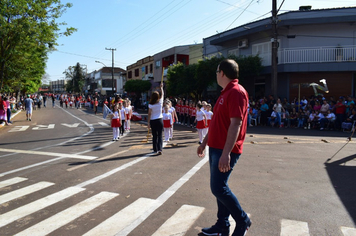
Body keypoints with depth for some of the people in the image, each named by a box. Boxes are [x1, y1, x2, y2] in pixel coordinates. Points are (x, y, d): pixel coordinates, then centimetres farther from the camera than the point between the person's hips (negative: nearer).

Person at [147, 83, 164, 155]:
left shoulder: (150, 105, -10)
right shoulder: (160, 102, -5)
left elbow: (149, 114, -8)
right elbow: (162, 95, 12)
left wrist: (148, 122, -1)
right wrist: (161, 88, 26)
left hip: (153, 121, 0)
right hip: (159, 120, 0)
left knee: (154, 136, 12)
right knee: (160, 135, 1)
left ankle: (155, 150, 18)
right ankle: (159, 149, -12)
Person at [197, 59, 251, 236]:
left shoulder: (236, 92, -15)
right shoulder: (225, 93, 16)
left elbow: (236, 124, -24)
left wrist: (226, 153, -29)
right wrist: (205, 142, 23)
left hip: (225, 151, -10)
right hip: (216, 148, 10)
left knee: (218, 188, -8)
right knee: (219, 187, 13)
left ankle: (243, 221, 12)